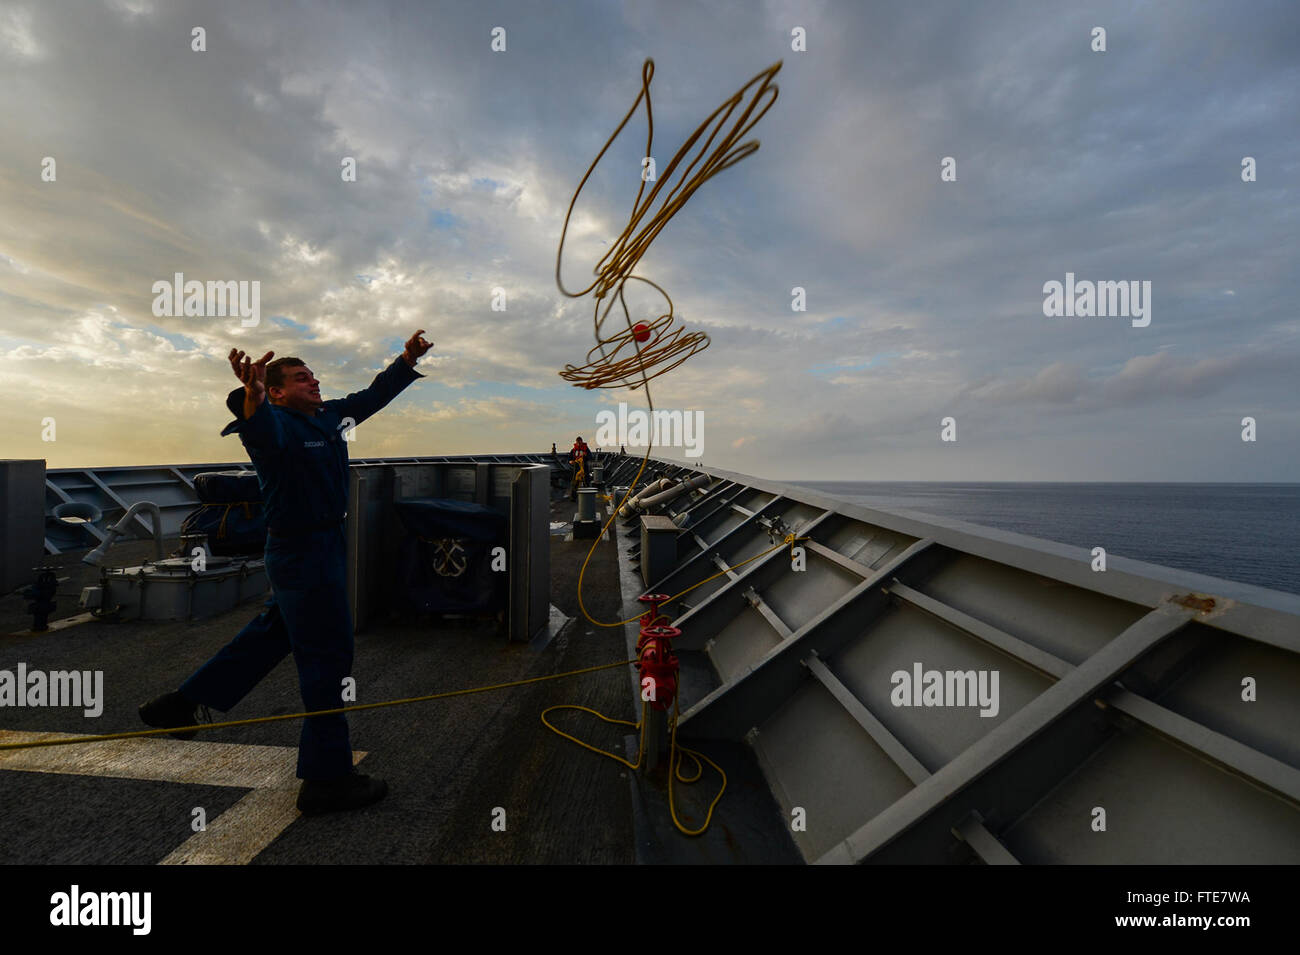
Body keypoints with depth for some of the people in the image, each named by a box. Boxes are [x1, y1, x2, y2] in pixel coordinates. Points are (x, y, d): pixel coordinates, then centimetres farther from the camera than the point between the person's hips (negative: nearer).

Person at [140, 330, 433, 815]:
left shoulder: (330, 416, 8)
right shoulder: (277, 425, -16)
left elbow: (374, 394, 20)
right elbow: (261, 428, -41)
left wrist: (408, 359, 21)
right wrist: (251, 399, -60)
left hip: (324, 545, 10)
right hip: (303, 552, -10)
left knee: (273, 631, 25)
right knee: (328, 656, -3)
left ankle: (180, 703, 43)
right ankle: (327, 778, 10)